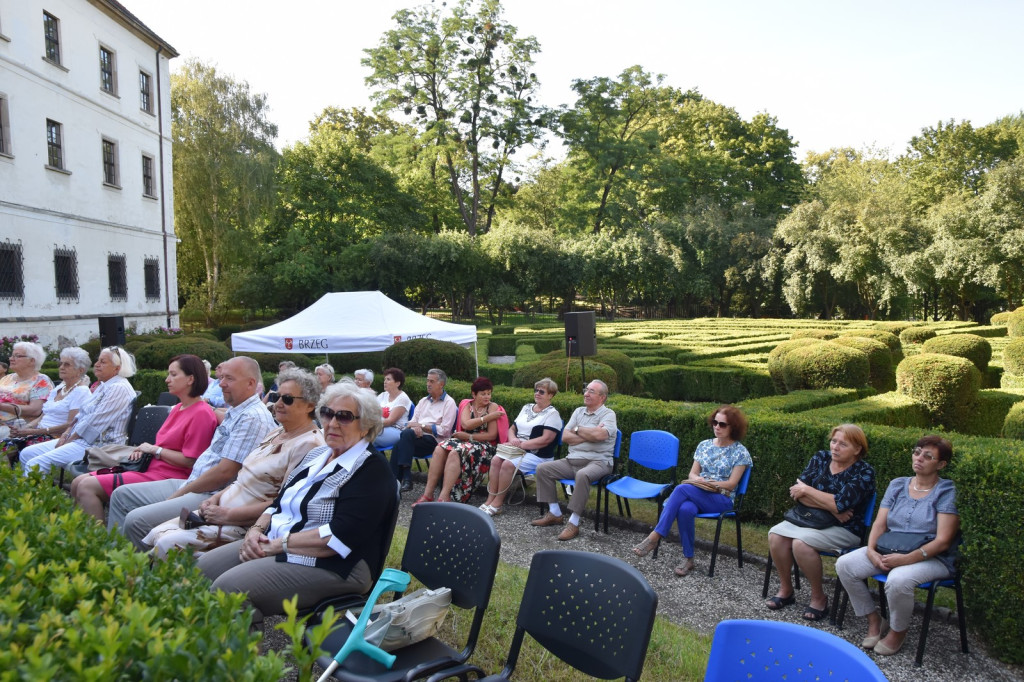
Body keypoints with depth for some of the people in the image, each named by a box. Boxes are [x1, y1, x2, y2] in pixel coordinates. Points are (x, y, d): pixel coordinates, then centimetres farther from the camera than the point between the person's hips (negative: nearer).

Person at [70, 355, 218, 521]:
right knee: (77, 483, 7)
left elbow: (190, 461, -18)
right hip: (150, 467, 10)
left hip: (165, 477, -10)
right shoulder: (178, 408, 17)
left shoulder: (202, 413, -14)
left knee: (87, 487, -14)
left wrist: (155, 449, -8)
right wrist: (144, 449, 5)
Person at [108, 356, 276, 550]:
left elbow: (225, 472, -21)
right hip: (192, 484, 11)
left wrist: (180, 494, -12)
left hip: (212, 496, -11)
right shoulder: (234, 413, 14)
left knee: (136, 520, -22)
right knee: (122, 495, 15)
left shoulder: (253, 418, -18)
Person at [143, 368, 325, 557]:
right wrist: (217, 497, 3)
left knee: (168, 544, -17)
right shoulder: (276, 434, 13)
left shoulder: (309, 444, -17)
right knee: (156, 534, 2)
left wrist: (227, 514, -17)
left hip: (247, 527, -9)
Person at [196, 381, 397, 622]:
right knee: (200, 569, -3)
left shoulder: (372, 469, -12)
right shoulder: (315, 455, 16)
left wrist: (278, 544, -17)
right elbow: (279, 503, 19)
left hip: (330, 565, -9)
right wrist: (256, 529, -2)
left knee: (229, 587, -24)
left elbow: (341, 536, -22)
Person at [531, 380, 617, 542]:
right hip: (572, 460, 7)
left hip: (598, 461, -7)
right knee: (543, 469, -6)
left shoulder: (608, 414, -2)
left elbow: (599, 435, -23)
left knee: (582, 475, -38)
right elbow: (565, 437, 5)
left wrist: (578, 429, -6)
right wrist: (589, 436, -8)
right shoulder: (578, 412, 16)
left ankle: (573, 523, -29)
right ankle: (555, 514, 1)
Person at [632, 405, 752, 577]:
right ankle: (688, 559, -22)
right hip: (698, 495, 4)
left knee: (682, 488, -33)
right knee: (685, 509, -36)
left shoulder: (740, 452, 1)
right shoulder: (704, 445, 14)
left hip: (722, 499, -4)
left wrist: (708, 483, -16)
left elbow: (731, 484, -5)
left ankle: (654, 537, -32)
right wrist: (699, 481, -12)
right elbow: (692, 474, 11)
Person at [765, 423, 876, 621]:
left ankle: (818, 598, -7)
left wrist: (807, 490, -13)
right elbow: (797, 491, -5)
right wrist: (830, 507, -16)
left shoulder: (864, 472, -10)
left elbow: (841, 503, -23)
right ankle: (785, 590, 0)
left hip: (843, 529, -5)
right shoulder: (821, 459, 4)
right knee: (775, 534, -19)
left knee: (801, 542, -29)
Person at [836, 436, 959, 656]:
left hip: (931, 558, -5)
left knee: (898, 579, -36)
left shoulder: (947, 492, -7)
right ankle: (874, 620, 6)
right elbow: (879, 523, 5)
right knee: (844, 565, -15)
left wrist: (906, 559, -24)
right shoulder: (897, 485, 9)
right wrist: (871, 550, -14)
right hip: (890, 551, 6)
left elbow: (942, 541, -14)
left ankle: (898, 632, -5)